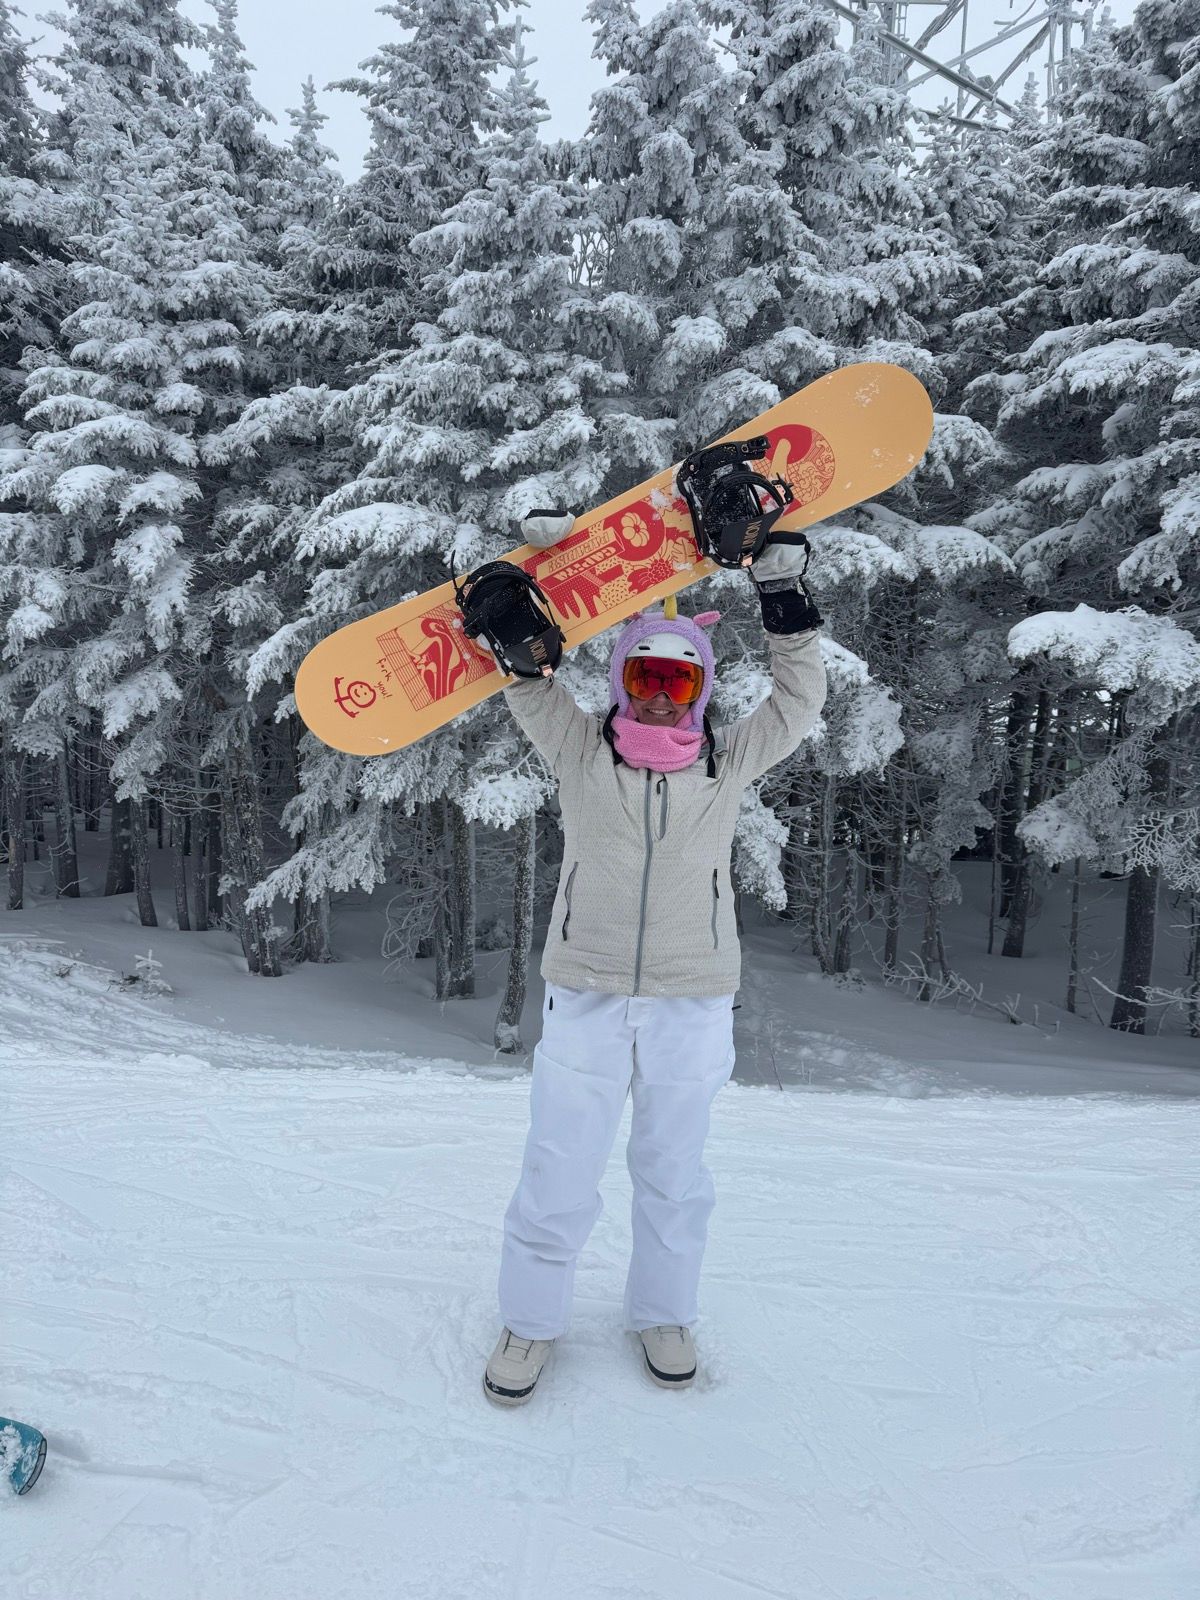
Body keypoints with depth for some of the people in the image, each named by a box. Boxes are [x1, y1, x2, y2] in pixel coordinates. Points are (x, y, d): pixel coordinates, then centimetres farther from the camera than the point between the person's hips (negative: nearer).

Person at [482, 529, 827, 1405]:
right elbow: (523, 673, 1)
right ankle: (531, 1320, 29)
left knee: (676, 1175, 17)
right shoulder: (579, 750, 0)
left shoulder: (729, 763, 3)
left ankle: (664, 1313, 39)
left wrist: (781, 583, -2)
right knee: (559, 1178, 6)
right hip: (585, 998, -1)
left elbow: (800, 698, 5)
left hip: (693, 1006, 1)